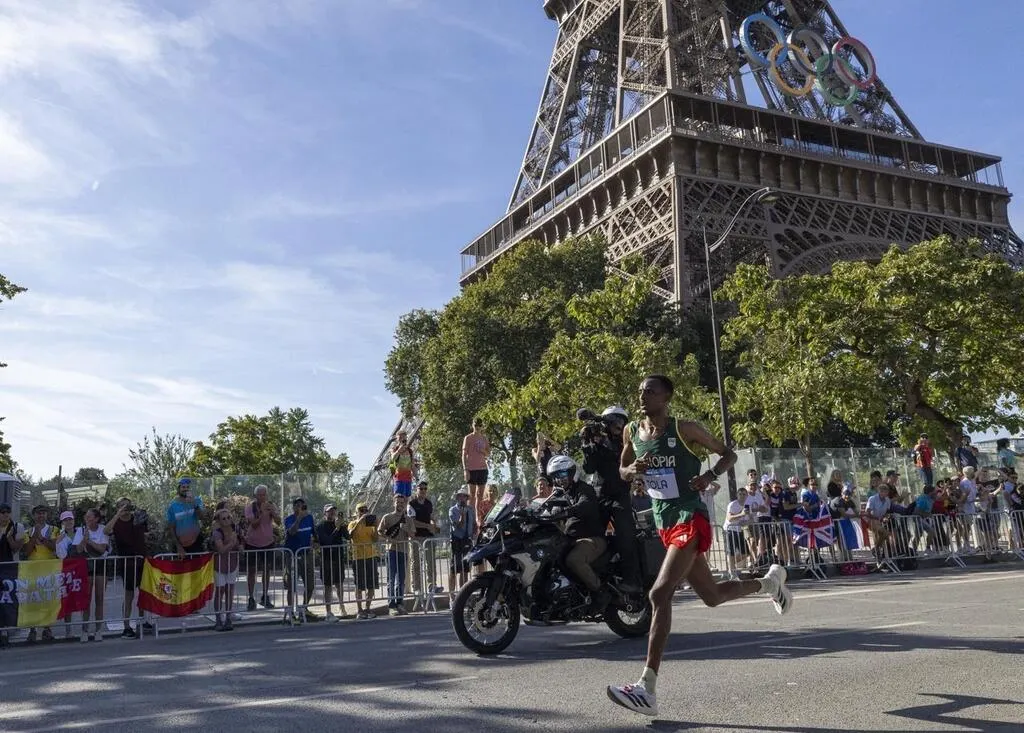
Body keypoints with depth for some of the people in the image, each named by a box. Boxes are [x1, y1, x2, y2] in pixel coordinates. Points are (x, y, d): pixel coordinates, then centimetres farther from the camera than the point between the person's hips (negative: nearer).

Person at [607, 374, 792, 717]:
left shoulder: (685, 429, -10)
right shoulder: (631, 432, 6)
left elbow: (728, 454, 0)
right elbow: (621, 471, 18)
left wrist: (710, 475, -20)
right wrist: (632, 470, -6)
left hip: (690, 519, -7)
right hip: (664, 523, 7)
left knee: (660, 594, -19)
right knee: (712, 595, 18)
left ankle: (647, 689, -16)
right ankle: (770, 581, 47)